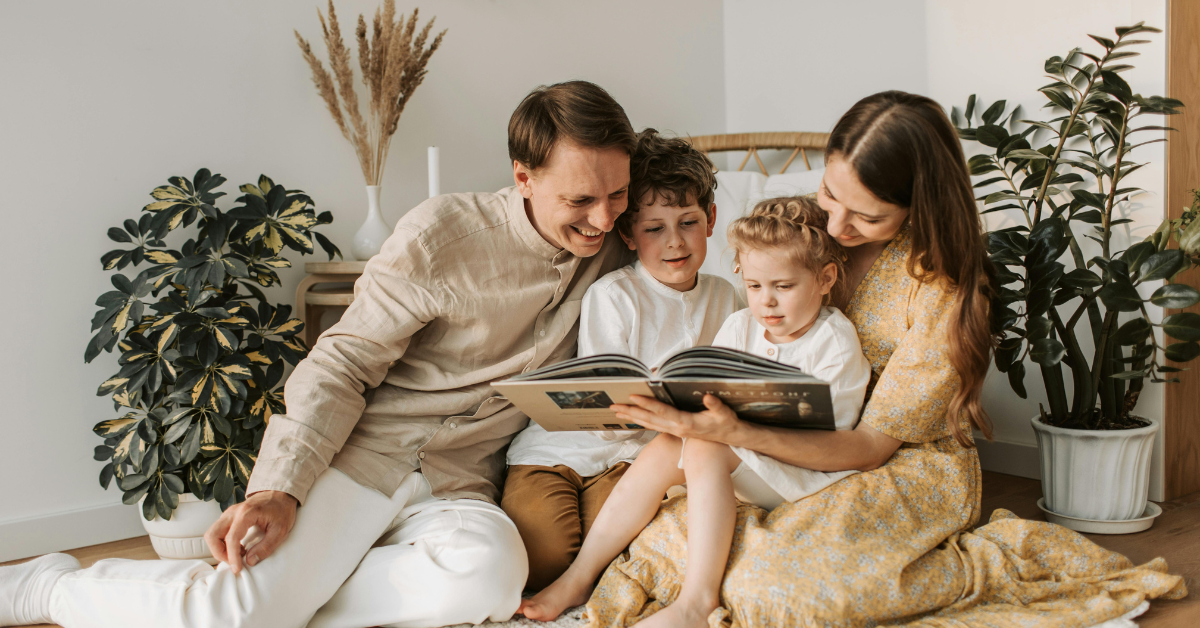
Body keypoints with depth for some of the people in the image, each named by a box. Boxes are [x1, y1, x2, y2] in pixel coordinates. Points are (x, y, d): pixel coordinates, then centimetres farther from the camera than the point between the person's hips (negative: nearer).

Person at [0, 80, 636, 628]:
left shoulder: (607, 256, 6)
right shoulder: (440, 234, -7)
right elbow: (343, 363, -6)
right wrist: (280, 489, -19)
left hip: (458, 486, 4)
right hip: (363, 449, -3)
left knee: (488, 570, -33)